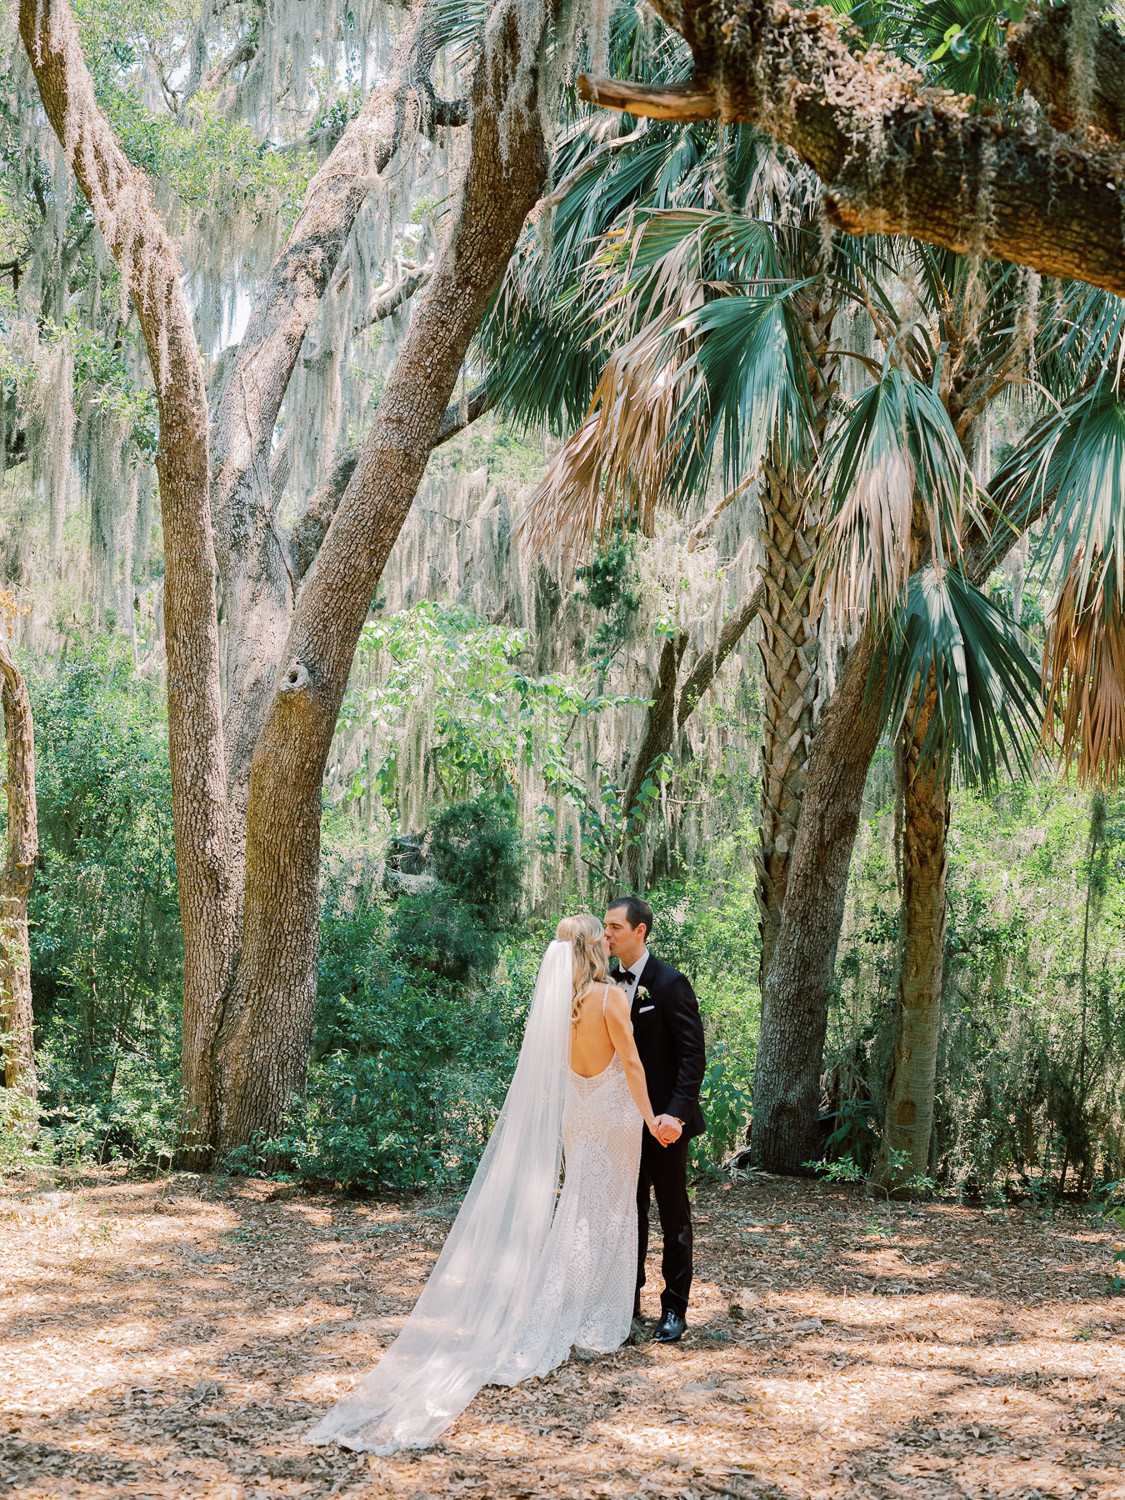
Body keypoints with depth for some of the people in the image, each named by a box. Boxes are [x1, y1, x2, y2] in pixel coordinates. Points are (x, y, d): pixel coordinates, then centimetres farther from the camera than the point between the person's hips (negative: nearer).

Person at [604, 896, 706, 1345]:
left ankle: (675, 1310, 10)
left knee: (673, 1215, 4)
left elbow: (693, 1054, -15)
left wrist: (676, 1113, -23)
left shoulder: (669, 983, -13)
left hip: (663, 1120, -6)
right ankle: (628, 1300, 22)